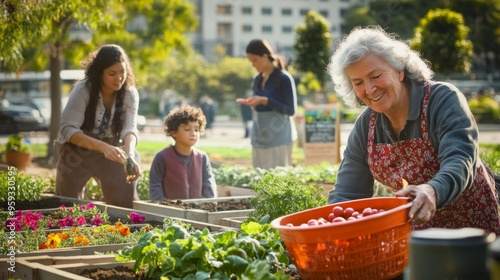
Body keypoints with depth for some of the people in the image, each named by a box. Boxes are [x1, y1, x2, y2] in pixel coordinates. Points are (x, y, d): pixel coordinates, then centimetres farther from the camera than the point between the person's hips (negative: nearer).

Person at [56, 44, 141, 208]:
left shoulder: (130, 93, -14)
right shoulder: (83, 91, -23)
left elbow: (129, 129, -23)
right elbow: (68, 130, -31)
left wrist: (130, 155, -46)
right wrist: (103, 147, -46)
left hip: (110, 151, 2)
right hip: (78, 151, -2)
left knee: (126, 204, -4)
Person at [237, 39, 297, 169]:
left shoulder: (284, 78, -8)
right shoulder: (257, 80, 13)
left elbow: (290, 110, -11)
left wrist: (265, 101, -17)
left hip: (279, 136, -7)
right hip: (259, 136, 7)